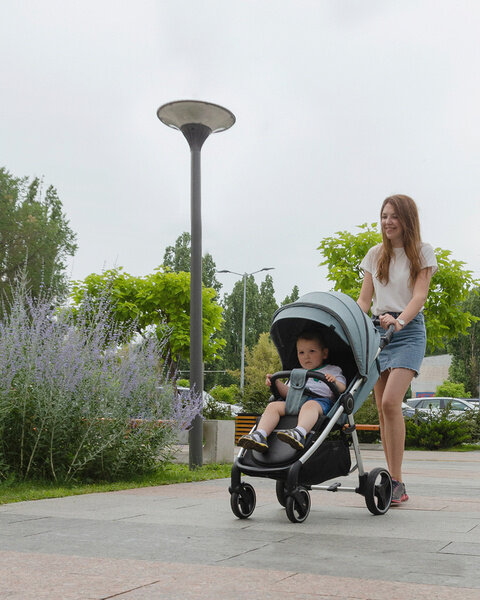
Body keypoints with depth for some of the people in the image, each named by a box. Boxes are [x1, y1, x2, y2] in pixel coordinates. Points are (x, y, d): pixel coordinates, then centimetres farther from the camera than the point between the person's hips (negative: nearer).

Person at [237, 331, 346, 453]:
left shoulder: (333, 370, 22)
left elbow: (342, 389, 6)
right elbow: (289, 393, 25)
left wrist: (335, 382, -16)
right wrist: (276, 382, 9)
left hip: (321, 400, -5)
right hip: (295, 401, 5)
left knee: (309, 405, -40)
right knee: (273, 405, -20)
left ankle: (299, 433, -68)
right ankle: (260, 436, -40)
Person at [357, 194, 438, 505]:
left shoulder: (422, 252, 4)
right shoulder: (375, 255, 14)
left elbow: (419, 295, -9)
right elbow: (364, 300, 10)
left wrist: (399, 320, -28)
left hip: (409, 330, -4)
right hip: (378, 329, 4)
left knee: (391, 401, -20)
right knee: (382, 408, -1)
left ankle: (397, 483, -16)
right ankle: (393, 479, 6)